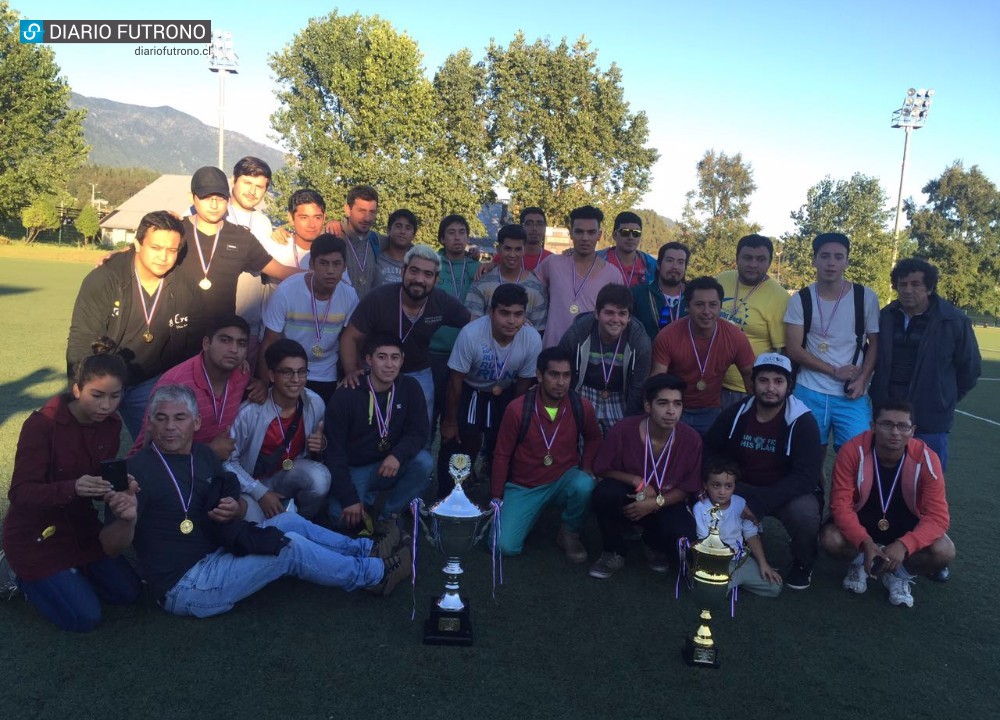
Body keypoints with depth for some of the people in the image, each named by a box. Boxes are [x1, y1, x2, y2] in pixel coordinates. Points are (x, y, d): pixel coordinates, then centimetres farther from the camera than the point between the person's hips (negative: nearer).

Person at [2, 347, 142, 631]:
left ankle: (68, 573, 25)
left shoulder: (110, 424, -6)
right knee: (84, 617, -10)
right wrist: (72, 489, -45)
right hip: (36, 535, -6)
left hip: (81, 527, 6)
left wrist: (114, 493, -25)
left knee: (128, 593, 6)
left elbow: (104, 479, -1)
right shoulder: (41, 424, -24)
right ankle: (26, 577, 13)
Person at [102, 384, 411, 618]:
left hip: (216, 555, 8)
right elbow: (111, 547, -19)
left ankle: (367, 549, 14)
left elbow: (240, 504, 15)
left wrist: (235, 509, -10)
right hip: (184, 587, -8)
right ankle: (374, 574, 2)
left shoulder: (203, 456, 7)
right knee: (290, 547, -15)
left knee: (288, 521, 1)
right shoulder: (139, 469, -15)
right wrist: (126, 519, -41)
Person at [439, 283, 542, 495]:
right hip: (468, 390, -2)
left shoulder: (533, 339, -27)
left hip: (504, 393, 2)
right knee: (456, 444, -8)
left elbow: (523, 382, -8)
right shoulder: (471, 334, -36)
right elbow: (456, 381, -21)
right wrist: (450, 420, -10)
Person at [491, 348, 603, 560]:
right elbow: (501, 455, -6)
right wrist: (496, 499, -3)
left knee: (584, 485, -34)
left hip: (564, 480, 1)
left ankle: (569, 533, -3)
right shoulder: (517, 409, -18)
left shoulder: (582, 407, -11)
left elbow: (593, 438, 12)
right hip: (524, 487, -1)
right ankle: (533, 512, 18)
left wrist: (586, 466, -4)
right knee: (505, 546, -16)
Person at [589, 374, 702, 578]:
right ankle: (614, 552, -6)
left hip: (666, 503, 1)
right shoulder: (624, 430, -22)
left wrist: (655, 503, -22)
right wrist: (637, 481, -24)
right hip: (629, 497, -1)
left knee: (684, 535, -30)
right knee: (606, 492, -35)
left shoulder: (691, 440, -17)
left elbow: (687, 488, -6)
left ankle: (653, 545, 11)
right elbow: (602, 470, -10)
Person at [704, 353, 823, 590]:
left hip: (789, 493, -3)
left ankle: (803, 562, 0)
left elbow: (806, 477, -26)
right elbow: (709, 453, 2)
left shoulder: (802, 421, -18)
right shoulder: (736, 413, -7)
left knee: (804, 511, -36)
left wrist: (759, 504, -36)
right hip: (743, 488, 3)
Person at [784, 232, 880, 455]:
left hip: (851, 395, 0)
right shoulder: (800, 300, -2)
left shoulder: (866, 297, -1)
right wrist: (835, 371, -12)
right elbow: (794, 350, -5)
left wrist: (862, 380, -9)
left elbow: (874, 343, 5)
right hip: (809, 393, 0)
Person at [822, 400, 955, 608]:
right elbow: (840, 504, -26)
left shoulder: (926, 459, -23)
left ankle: (900, 574, 6)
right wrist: (865, 542, -41)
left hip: (907, 529, 1)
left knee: (944, 551, -26)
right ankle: (860, 563, 7)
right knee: (831, 539, -30)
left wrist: (904, 545, -39)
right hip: (861, 524, -1)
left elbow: (937, 515, -23)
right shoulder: (852, 451, -26)